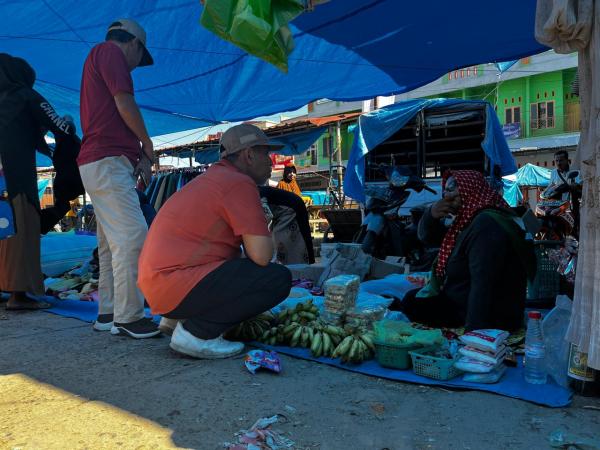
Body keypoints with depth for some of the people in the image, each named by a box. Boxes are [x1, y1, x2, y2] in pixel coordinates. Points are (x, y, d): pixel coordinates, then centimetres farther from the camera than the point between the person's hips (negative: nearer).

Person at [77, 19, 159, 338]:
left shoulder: (97, 59, 29)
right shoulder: (110, 52, 0)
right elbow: (124, 103, -12)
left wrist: (137, 154, 13)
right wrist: (147, 145, 1)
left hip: (96, 162, 10)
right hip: (108, 160, -10)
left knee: (111, 242, 10)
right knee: (132, 236, -15)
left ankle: (107, 313, 15)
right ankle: (127, 318, -14)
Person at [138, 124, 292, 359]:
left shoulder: (214, 178, 19)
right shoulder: (239, 183, -12)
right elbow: (261, 255, -16)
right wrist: (263, 231, 4)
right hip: (176, 286, -10)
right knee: (278, 279, -12)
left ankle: (179, 318, 15)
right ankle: (196, 332, -10)